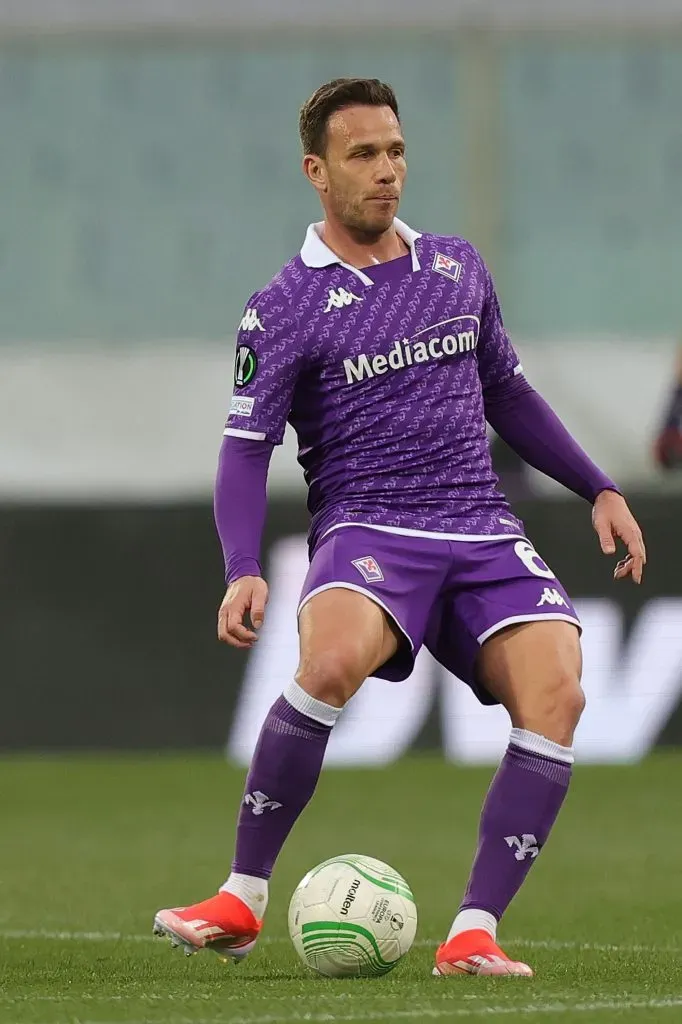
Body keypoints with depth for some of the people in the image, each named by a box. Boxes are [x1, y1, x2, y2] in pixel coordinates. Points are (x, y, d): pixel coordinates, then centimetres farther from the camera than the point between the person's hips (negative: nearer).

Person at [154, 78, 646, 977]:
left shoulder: (458, 266, 14)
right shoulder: (286, 307, 0)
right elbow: (246, 448, -4)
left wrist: (597, 488, 21)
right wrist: (243, 572, -19)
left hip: (484, 532, 4)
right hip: (367, 528, -4)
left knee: (555, 695, -22)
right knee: (331, 661, -36)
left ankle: (473, 935, -18)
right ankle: (242, 902, -21)